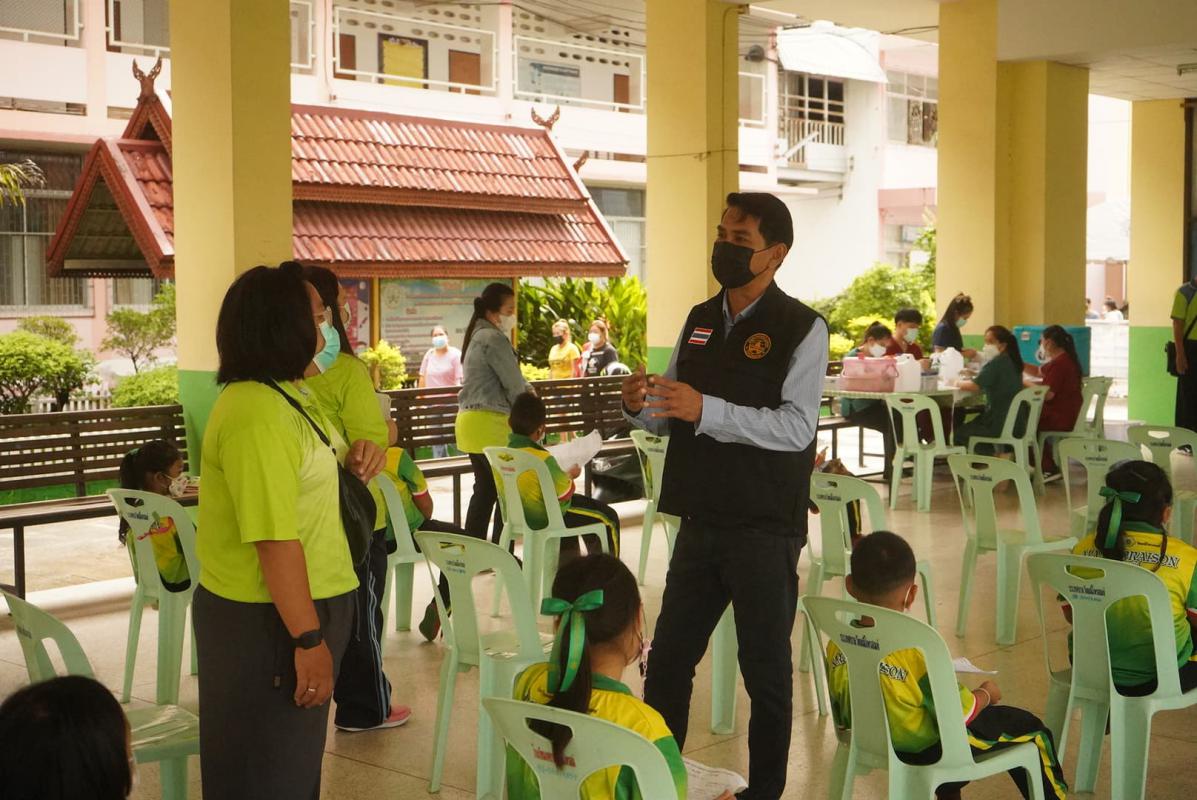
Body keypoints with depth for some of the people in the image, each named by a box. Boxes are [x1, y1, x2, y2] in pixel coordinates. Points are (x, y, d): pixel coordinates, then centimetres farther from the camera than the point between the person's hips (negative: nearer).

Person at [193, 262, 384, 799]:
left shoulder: (287, 393, 8)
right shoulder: (255, 413, -24)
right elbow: (275, 538, -27)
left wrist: (354, 460, 4)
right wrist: (308, 640, -25)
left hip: (300, 606, 10)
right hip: (268, 623, -10)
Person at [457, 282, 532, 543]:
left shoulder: (479, 336, 17)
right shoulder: (494, 339, -15)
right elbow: (513, 384, -12)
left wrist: (527, 389, 9)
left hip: (471, 421, 10)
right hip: (490, 424, -10)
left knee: (485, 488, 15)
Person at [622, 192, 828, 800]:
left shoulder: (801, 328, -9)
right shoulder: (700, 320, 11)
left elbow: (796, 427, -20)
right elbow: (674, 419, 15)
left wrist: (706, 410, -29)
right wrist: (640, 406, -8)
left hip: (764, 528, -6)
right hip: (700, 520, 6)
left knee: (766, 671, 6)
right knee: (667, 661, 12)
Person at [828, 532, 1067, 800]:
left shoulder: (837, 645, -15)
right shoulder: (918, 654, -32)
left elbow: (842, 718, -1)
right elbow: (962, 714, -19)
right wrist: (986, 694, 2)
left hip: (873, 741, 6)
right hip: (927, 750, -6)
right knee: (1030, 729, 14)